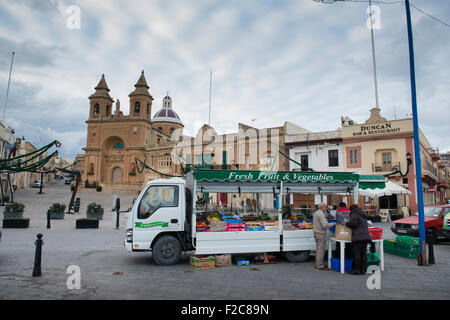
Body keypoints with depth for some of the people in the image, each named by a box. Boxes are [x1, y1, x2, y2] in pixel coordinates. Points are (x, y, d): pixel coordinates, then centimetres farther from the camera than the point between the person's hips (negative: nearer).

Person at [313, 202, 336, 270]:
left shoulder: (315, 213, 13)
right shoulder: (321, 214, -18)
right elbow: (325, 225, -25)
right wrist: (333, 224, -11)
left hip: (316, 232, 10)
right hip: (321, 234, -10)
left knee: (318, 249, 14)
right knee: (321, 249, -5)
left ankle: (317, 264, 19)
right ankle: (320, 266, -1)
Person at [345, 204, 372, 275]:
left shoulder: (354, 214, -2)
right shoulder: (363, 215, 24)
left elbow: (353, 222, -16)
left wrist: (347, 223, 0)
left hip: (358, 237, -8)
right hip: (366, 236, 8)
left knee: (357, 253, -5)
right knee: (363, 253, 9)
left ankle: (357, 269, -3)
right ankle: (363, 269, 12)